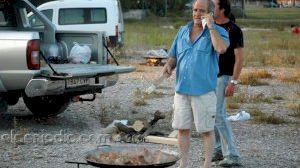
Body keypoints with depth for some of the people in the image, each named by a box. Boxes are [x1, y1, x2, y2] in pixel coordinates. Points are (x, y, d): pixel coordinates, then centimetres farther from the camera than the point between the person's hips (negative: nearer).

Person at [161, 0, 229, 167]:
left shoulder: (218, 31, -4)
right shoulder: (183, 31, 11)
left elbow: (221, 48, -26)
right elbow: (174, 57, 17)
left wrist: (210, 26, -18)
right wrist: (169, 65, -6)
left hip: (204, 91, -5)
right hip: (182, 89, 5)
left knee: (207, 130, 4)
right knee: (182, 128, 9)